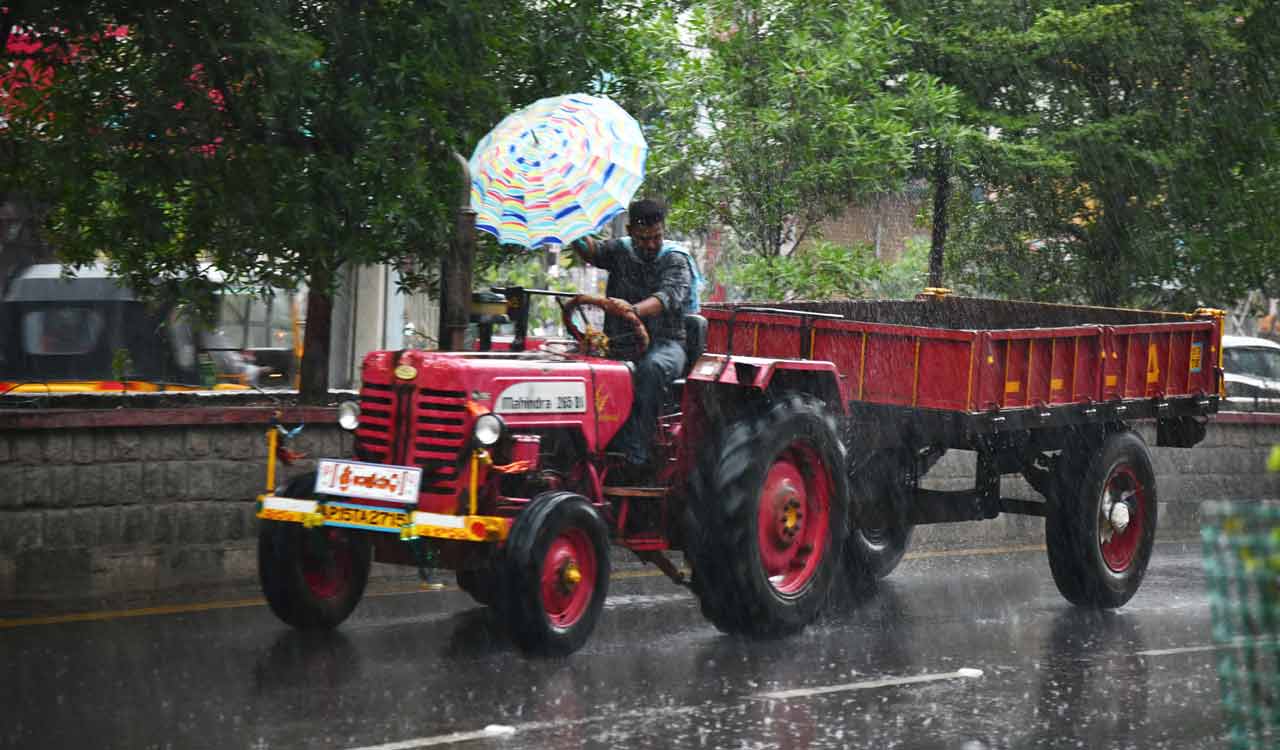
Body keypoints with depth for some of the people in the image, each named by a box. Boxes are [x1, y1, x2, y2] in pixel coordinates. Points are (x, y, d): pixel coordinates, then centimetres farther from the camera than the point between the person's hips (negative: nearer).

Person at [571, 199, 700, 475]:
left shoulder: (676, 260, -2)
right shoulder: (620, 251, 13)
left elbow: (668, 296, -22)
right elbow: (587, 249, -4)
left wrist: (635, 309, -41)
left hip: (665, 343, -4)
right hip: (623, 346, 4)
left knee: (651, 367, -39)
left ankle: (636, 456, -38)